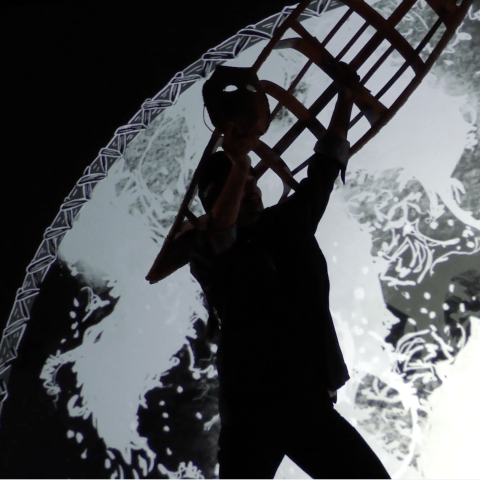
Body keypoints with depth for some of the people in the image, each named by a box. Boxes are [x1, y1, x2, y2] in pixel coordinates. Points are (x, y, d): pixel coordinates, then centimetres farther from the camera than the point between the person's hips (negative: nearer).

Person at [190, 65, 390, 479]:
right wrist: (238, 165, -36)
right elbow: (218, 237, -25)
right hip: (253, 414, -4)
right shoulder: (209, 254, -1)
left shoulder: (288, 223, 15)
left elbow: (325, 167, 23)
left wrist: (346, 96, 25)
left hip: (313, 407, 5)